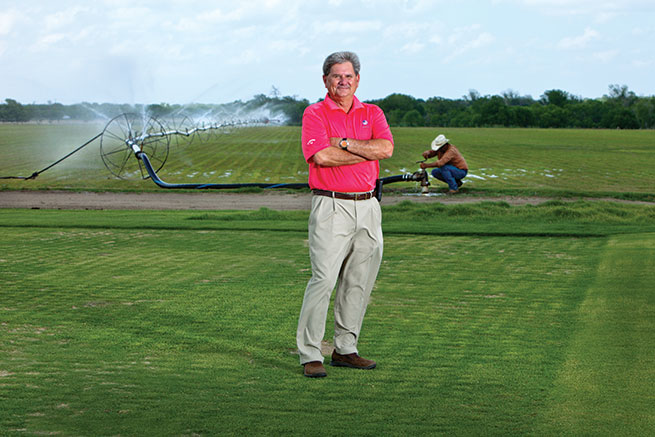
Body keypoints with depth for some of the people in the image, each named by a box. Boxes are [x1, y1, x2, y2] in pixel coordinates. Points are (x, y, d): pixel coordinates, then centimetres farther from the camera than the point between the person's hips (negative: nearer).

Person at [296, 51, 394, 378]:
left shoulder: (372, 114, 13)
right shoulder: (315, 114, 0)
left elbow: (386, 148, -5)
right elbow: (322, 156, -16)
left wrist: (344, 142, -11)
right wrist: (368, 152, -8)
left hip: (367, 207, 5)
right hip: (331, 206, -5)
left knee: (359, 281, 8)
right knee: (323, 278, -12)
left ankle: (345, 349, 19)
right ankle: (310, 355, -8)